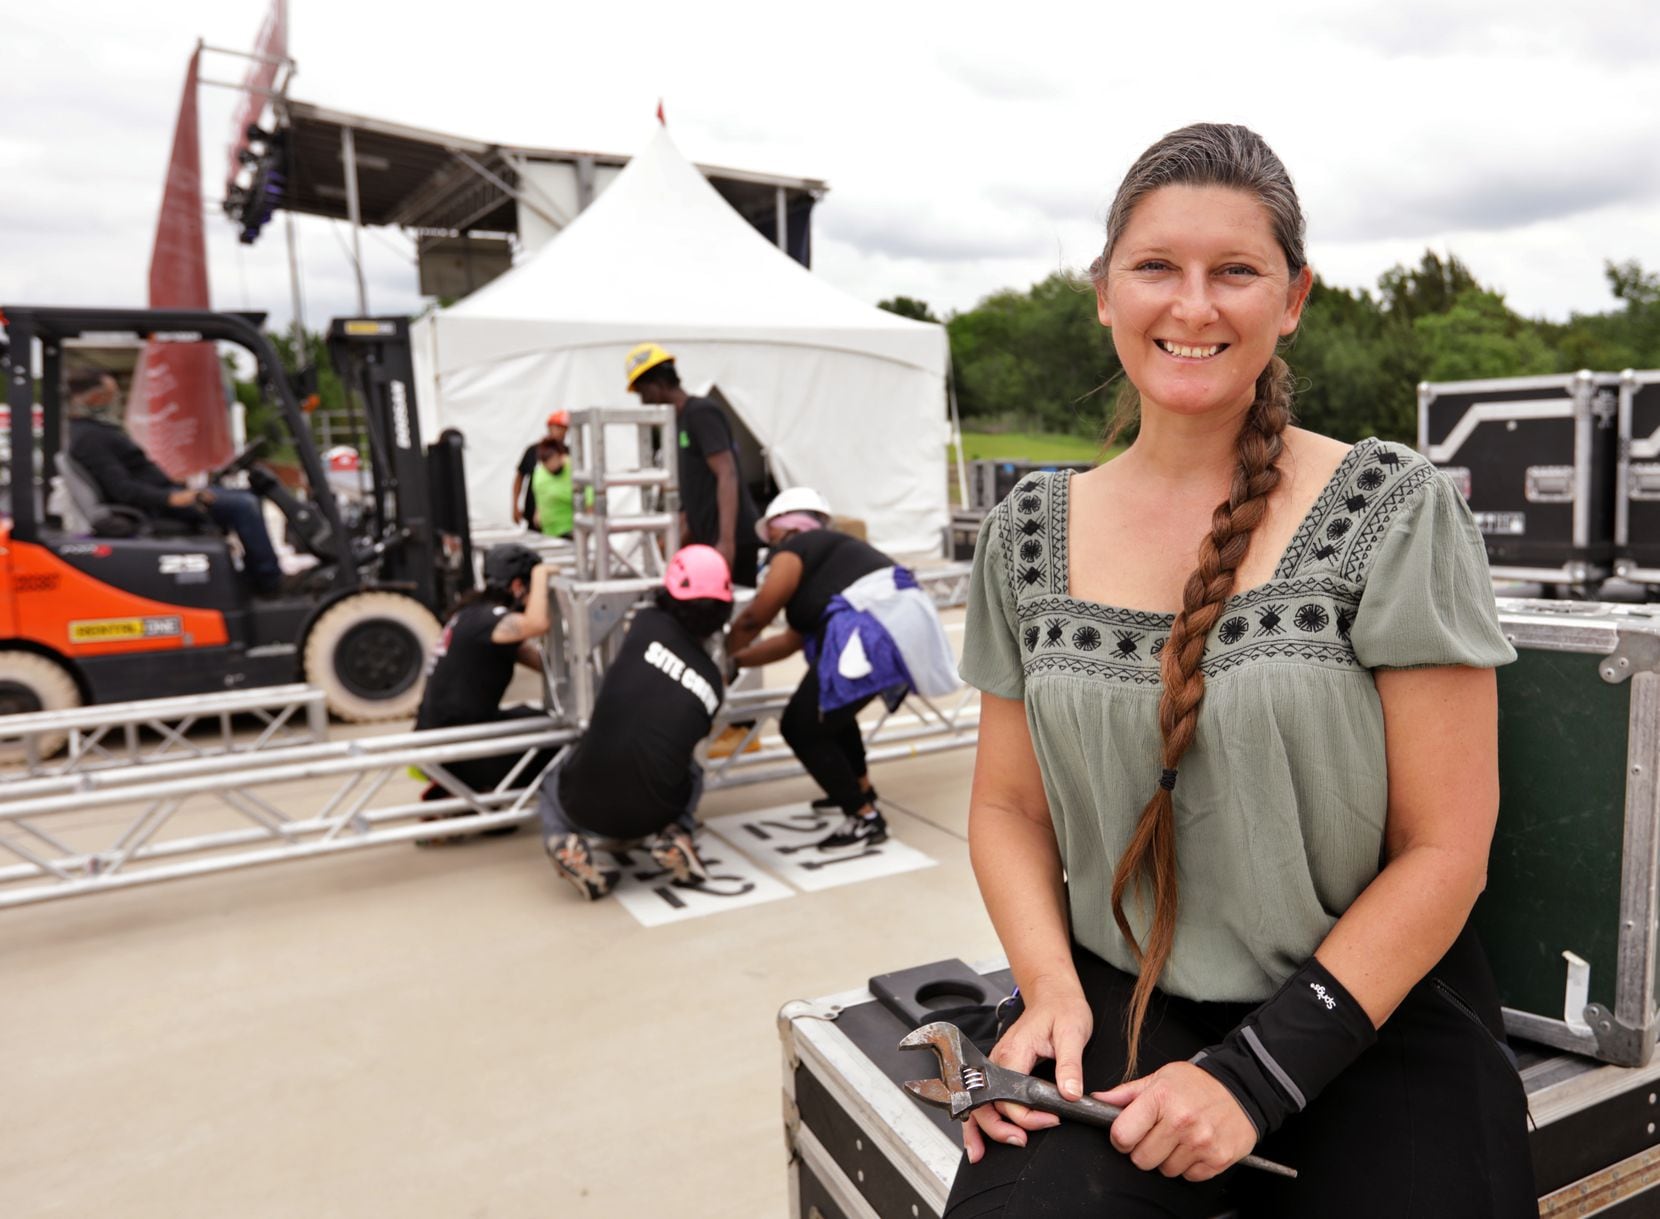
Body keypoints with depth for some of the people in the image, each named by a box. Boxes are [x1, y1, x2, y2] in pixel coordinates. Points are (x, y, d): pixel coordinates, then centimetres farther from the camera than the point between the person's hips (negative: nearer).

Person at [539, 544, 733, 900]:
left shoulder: (649, 624, -5)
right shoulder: (712, 683, 3)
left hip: (587, 803, -2)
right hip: (652, 812, 2)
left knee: (553, 786, 35)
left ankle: (567, 843, 3)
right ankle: (670, 836, 7)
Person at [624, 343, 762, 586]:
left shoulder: (701, 413, -8)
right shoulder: (683, 422, 20)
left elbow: (727, 476, -18)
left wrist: (726, 542, -27)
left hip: (732, 542, -9)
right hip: (710, 541, 9)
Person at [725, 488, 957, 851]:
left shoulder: (794, 550, 7)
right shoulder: (830, 552, 32)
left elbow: (753, 620, 7)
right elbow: (791, 640, 33)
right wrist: (737, 661, 38)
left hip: (874, 635, -10)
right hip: (909, 624, 10)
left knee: (802, 728, 3)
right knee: (829, 705, 31)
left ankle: (865, 818, 7)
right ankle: (860, 790, 42)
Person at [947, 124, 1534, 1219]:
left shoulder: (1395, 511, -7)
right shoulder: (1034, 531, 2)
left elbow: (1444, 846, -7)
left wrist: (1259, 1074, -13)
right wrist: (1051, 987, -9)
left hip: (1373, 1023, 0)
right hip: (1118, 1007, 0)